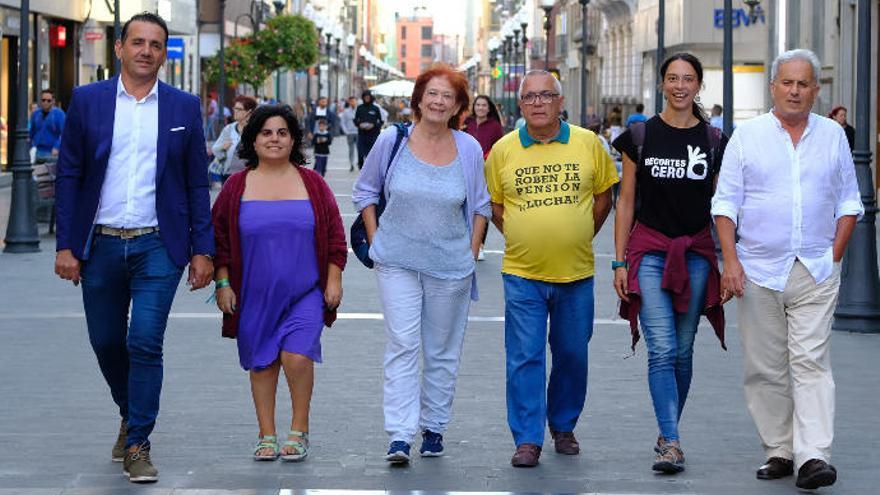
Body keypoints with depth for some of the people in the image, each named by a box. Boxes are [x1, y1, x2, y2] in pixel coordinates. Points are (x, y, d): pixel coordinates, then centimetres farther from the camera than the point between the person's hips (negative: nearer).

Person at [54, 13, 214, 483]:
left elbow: (197, 184, 5)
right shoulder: (87, 100, 3)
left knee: (145, 344, -10)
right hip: (100, 245, 2)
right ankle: (130, 416, 38)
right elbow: (69, 176, 3)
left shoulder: (184, 107, 3)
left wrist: (202, 250, 0)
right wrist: (65, 245, -3)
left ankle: (137, 445, 0)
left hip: (158, 247, -2)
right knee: (106, 342, 12)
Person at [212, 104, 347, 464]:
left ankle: (299, 430, 2)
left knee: (297, 356, -15)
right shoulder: (237, 187, 4)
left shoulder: (312, 184, 5)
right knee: (262, 363, 6)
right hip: (255, 295, 1)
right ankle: (267, 436, 17)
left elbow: (334, 235, 7)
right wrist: (222, 283, 2)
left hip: (305, 293, -1)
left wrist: (334, 280, 2)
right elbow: (219, 239, 8)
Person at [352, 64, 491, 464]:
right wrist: (375, 240, 3)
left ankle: (434, 427, 23)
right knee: (402, 346, -9)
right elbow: (365, 191, 10)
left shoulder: (469, 149, 0)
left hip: (450, 265, 1)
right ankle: (399, 436, -13)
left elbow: (481, 204, 13)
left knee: (442, 352, 9)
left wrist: (472, 251, 5)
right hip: (397, 262, -1)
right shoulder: (393, 141, -3)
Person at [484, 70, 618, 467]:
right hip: (522, 274, -1)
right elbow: (494, 206, 10)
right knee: (524, 358, -3)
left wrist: (581, 237, 8)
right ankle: (527, 440, 3)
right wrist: (521, 239, 3)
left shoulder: (588, 144, 0)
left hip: (576, 272, 1)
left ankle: (563, 427, 29)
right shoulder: (503, 150, 0)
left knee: (572, 356, 11)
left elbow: (604, 195, 12)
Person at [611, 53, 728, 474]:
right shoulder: (640, 136, 1)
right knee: (662, 349, -12)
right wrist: (619, 261, 0)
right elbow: (626, 202, 4)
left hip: (696, 253, 2)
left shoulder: (714, 141, 5)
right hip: (650, 250, -2)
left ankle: (667, 434, 23)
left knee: (683, 350, 8)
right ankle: (671, 442, -16)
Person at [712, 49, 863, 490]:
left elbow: (848, 202, 13)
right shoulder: (747, 135, 4)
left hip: (815, 272, 0)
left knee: (811, 362, -9)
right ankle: (778, 451, 13)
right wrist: (730, 261, -7)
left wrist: (834, 255, 1)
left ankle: (813, 457, -15)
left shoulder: (833, 136, 8)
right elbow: (726, 202, 3)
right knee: (765, 367, 3)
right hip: (759, 271, 0)